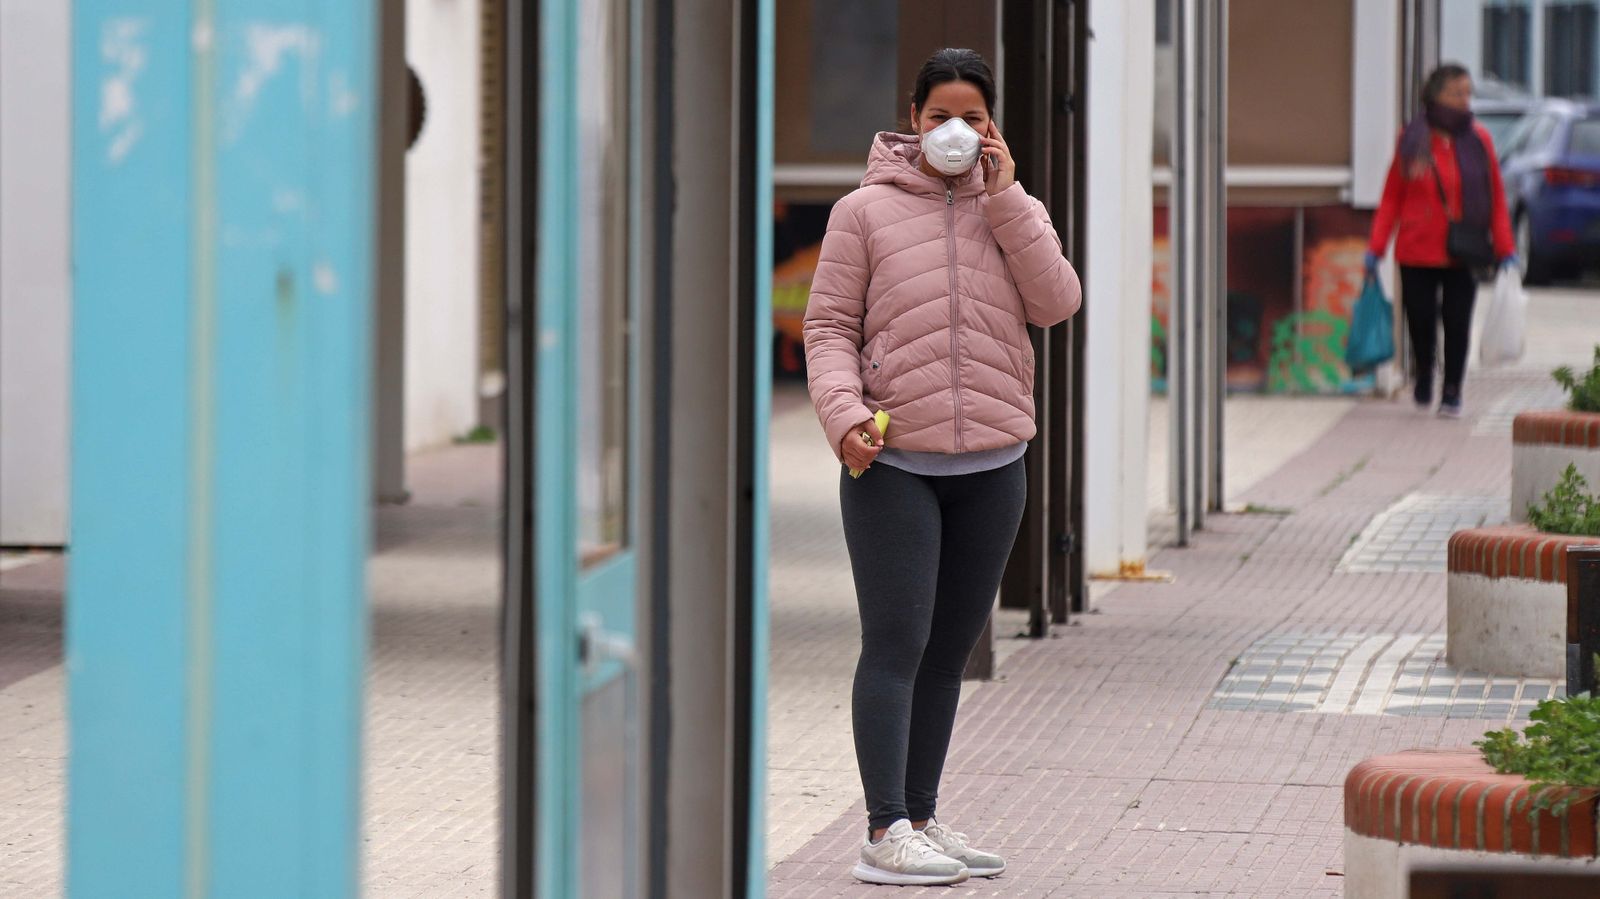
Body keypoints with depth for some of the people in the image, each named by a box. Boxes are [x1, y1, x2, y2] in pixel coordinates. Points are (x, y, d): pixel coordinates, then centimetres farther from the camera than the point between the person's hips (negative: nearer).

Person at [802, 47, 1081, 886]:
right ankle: (884, 833, -11)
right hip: (892, 464, -4)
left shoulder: (1015, 211, 11)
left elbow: (1055, 303, -5)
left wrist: (1003, 196, -8)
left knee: (949, 649, 10)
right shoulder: (866, 212, 1)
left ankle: (922, 818, 18)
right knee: (897, 644, -10)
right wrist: (844, 414, -17)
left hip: (991, 466, 4)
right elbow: (829, 326, -1)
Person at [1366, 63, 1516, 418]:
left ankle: (1452, 393, 15)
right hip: (1418, 252, 0)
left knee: (1457, 325, 0)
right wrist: (1376, 247, -1)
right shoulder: (1412, 140, -1)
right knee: (1420, 322, 1)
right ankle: (1423, 381, 28)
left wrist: (1505, 250, 0)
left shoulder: (1479, 140, 1)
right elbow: (1392, 198, 4)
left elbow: (1496, 198, 5)